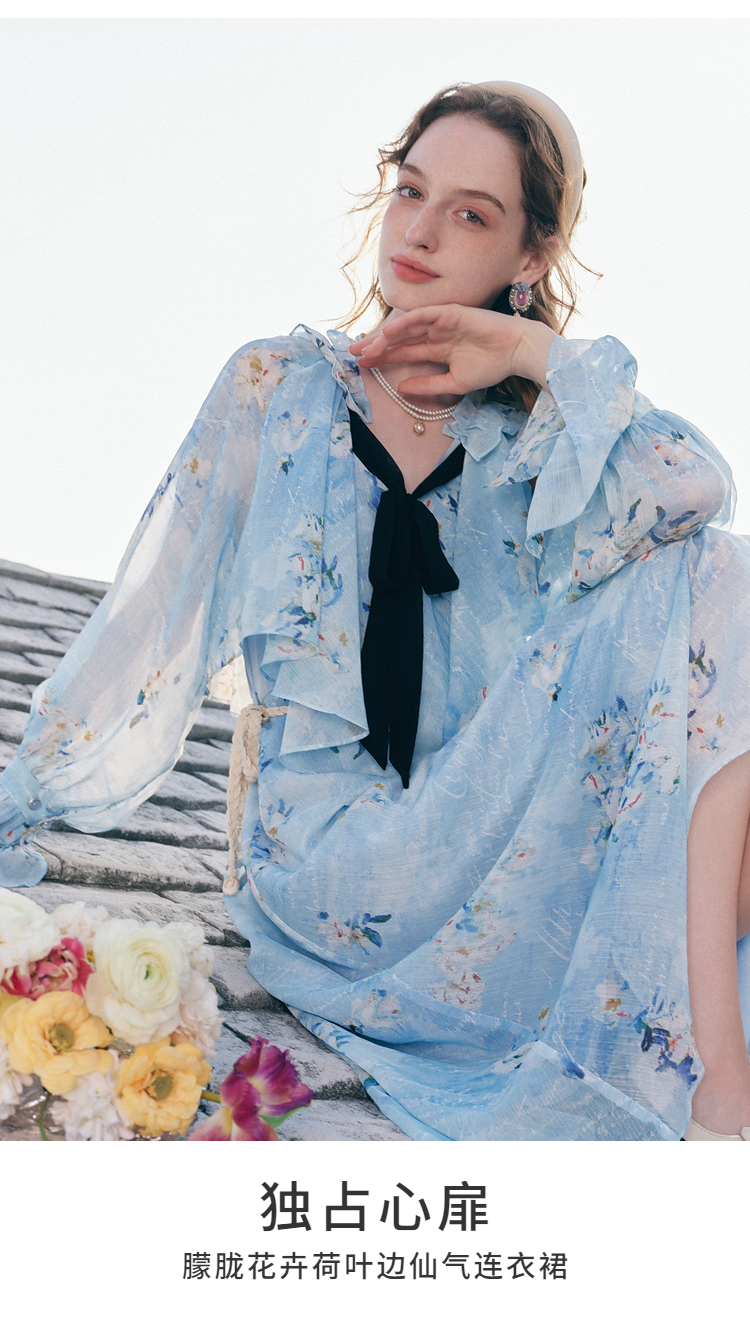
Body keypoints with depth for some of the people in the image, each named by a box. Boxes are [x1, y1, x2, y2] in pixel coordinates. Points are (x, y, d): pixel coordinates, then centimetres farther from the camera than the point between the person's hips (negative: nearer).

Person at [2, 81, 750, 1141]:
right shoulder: (278, 389, 7)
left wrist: (541, 356, -7)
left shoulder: (540, 427, 12)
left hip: (510, 843, 4)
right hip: (330, 848, -3)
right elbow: (151, 615, 5)